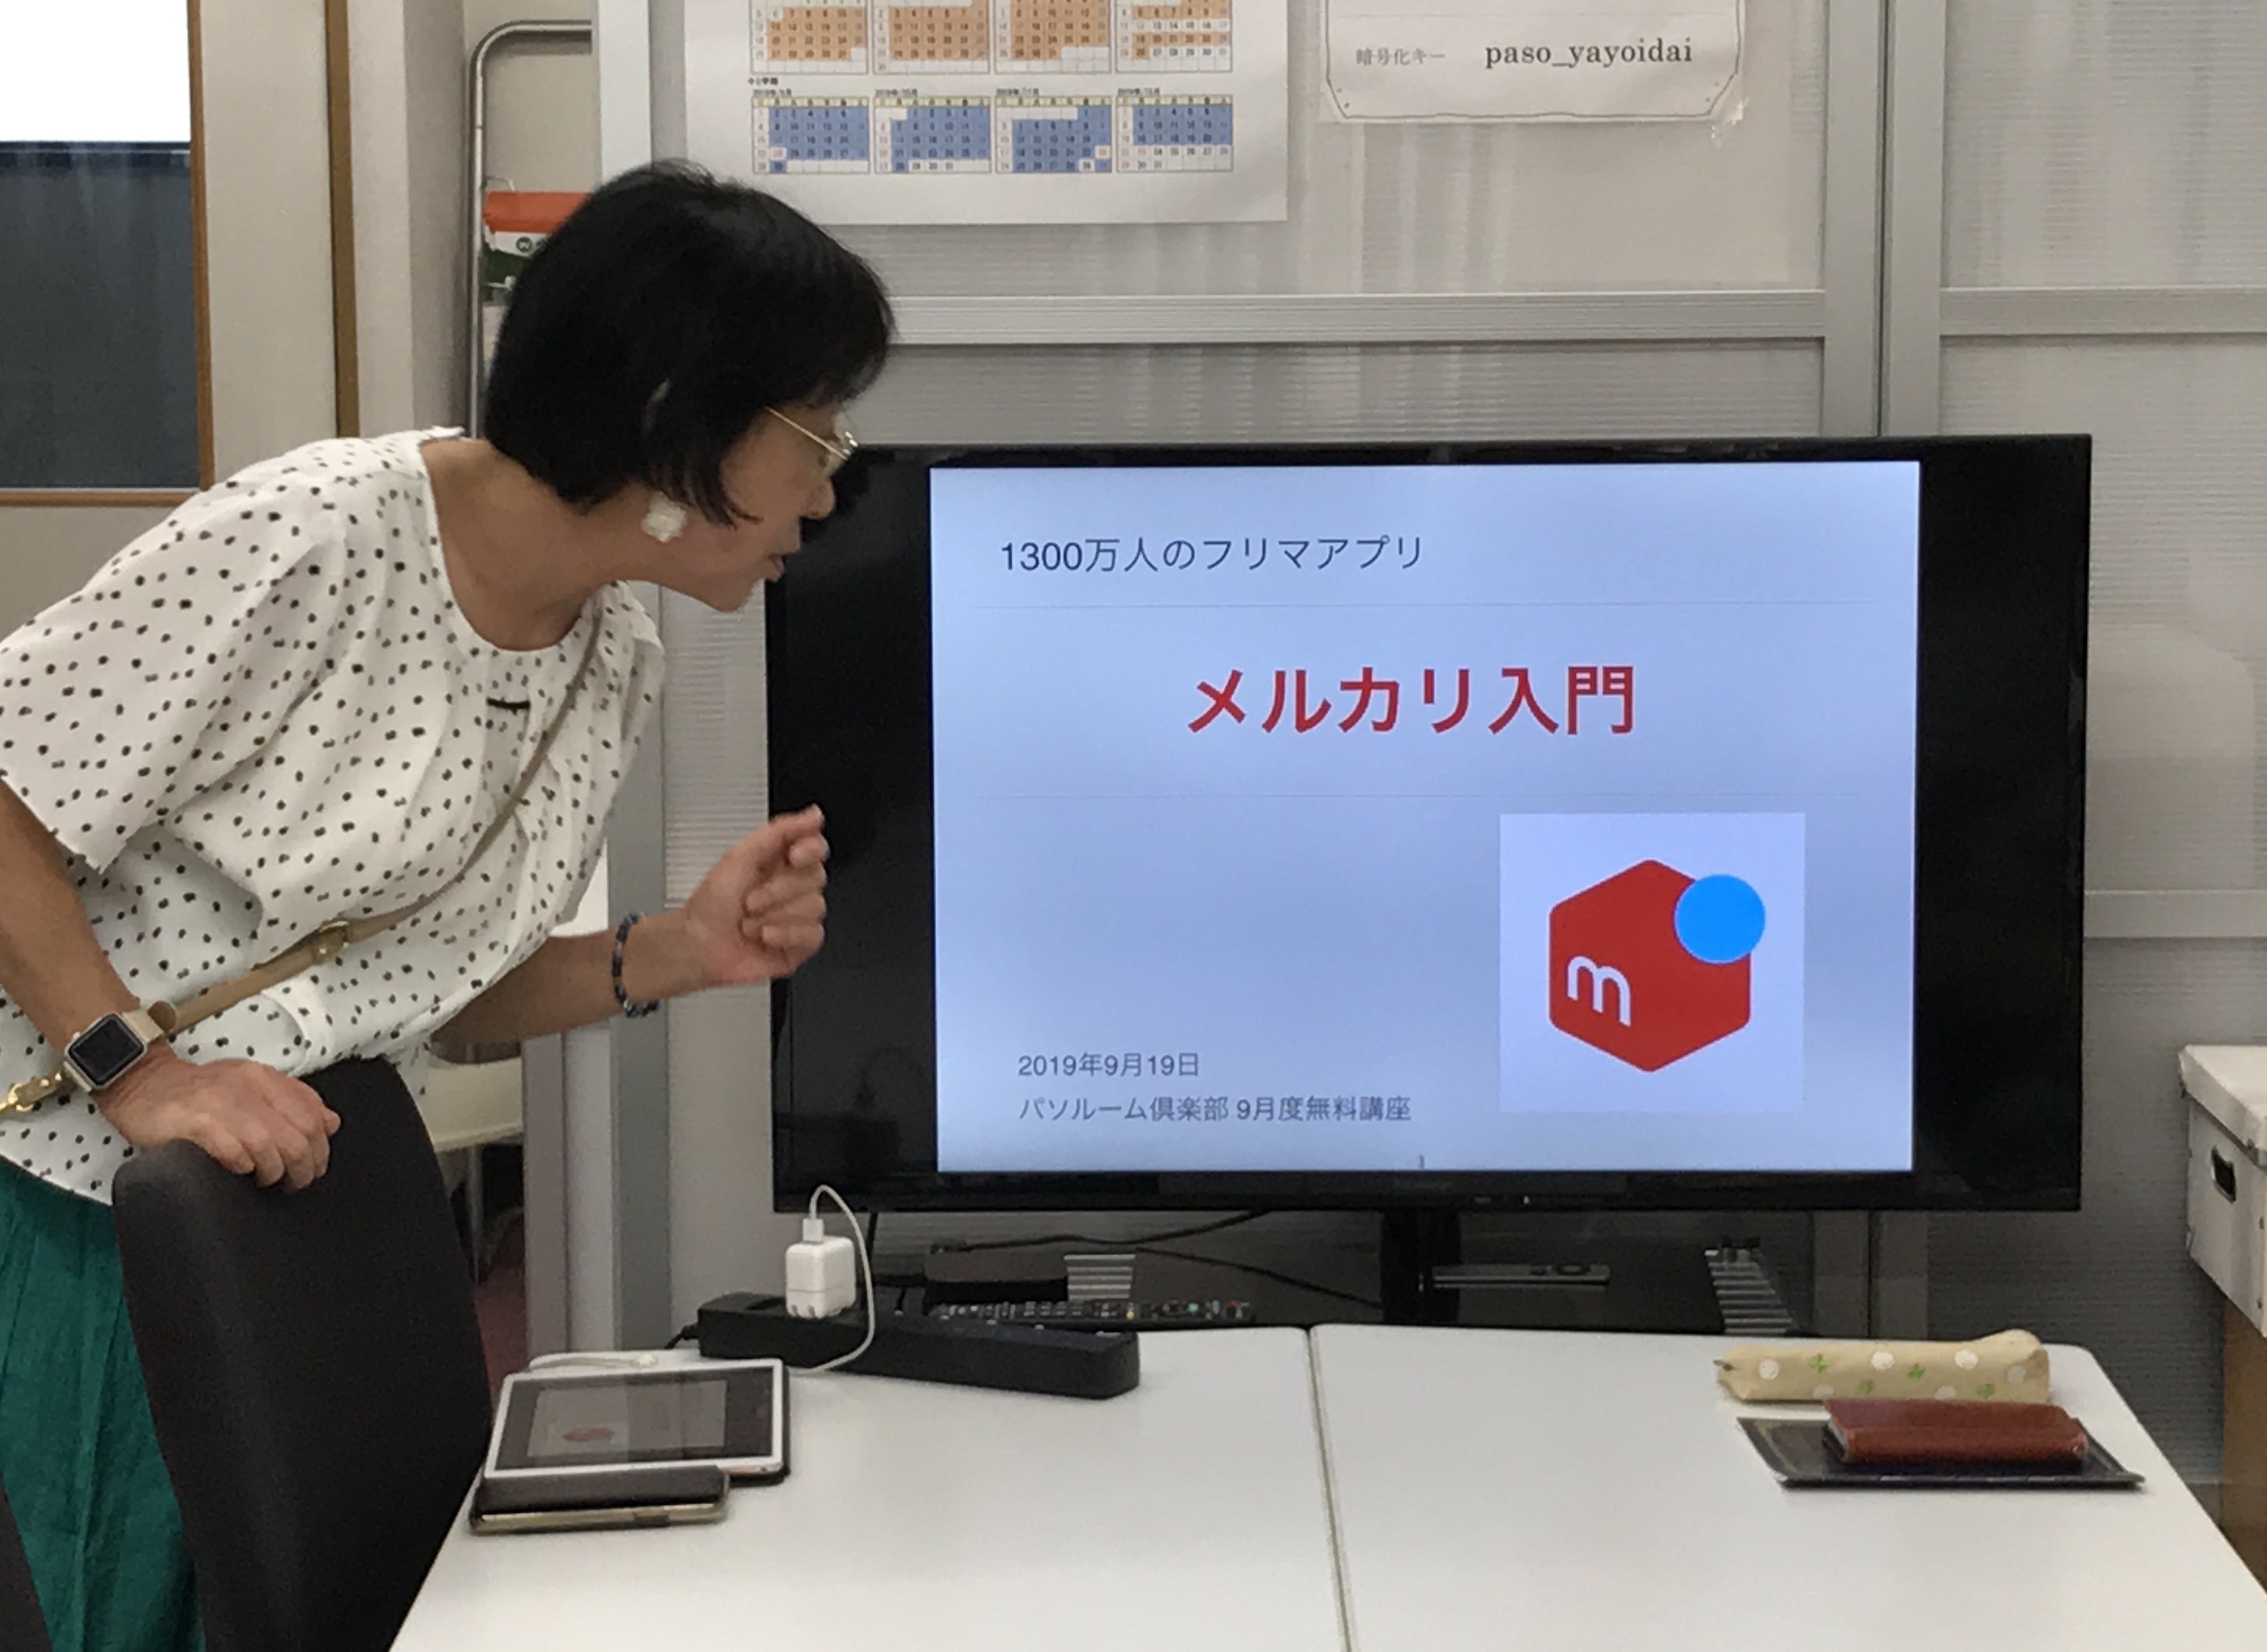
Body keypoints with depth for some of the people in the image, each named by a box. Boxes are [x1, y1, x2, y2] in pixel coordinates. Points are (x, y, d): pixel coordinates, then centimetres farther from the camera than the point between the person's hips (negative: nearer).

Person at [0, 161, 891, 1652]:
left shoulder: (617, 661, 3)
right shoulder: (314, 538, -22)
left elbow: (440, 991, 9)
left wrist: (672, 957, -7)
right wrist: (139, 1074, -25)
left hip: (298, 1205, 7)